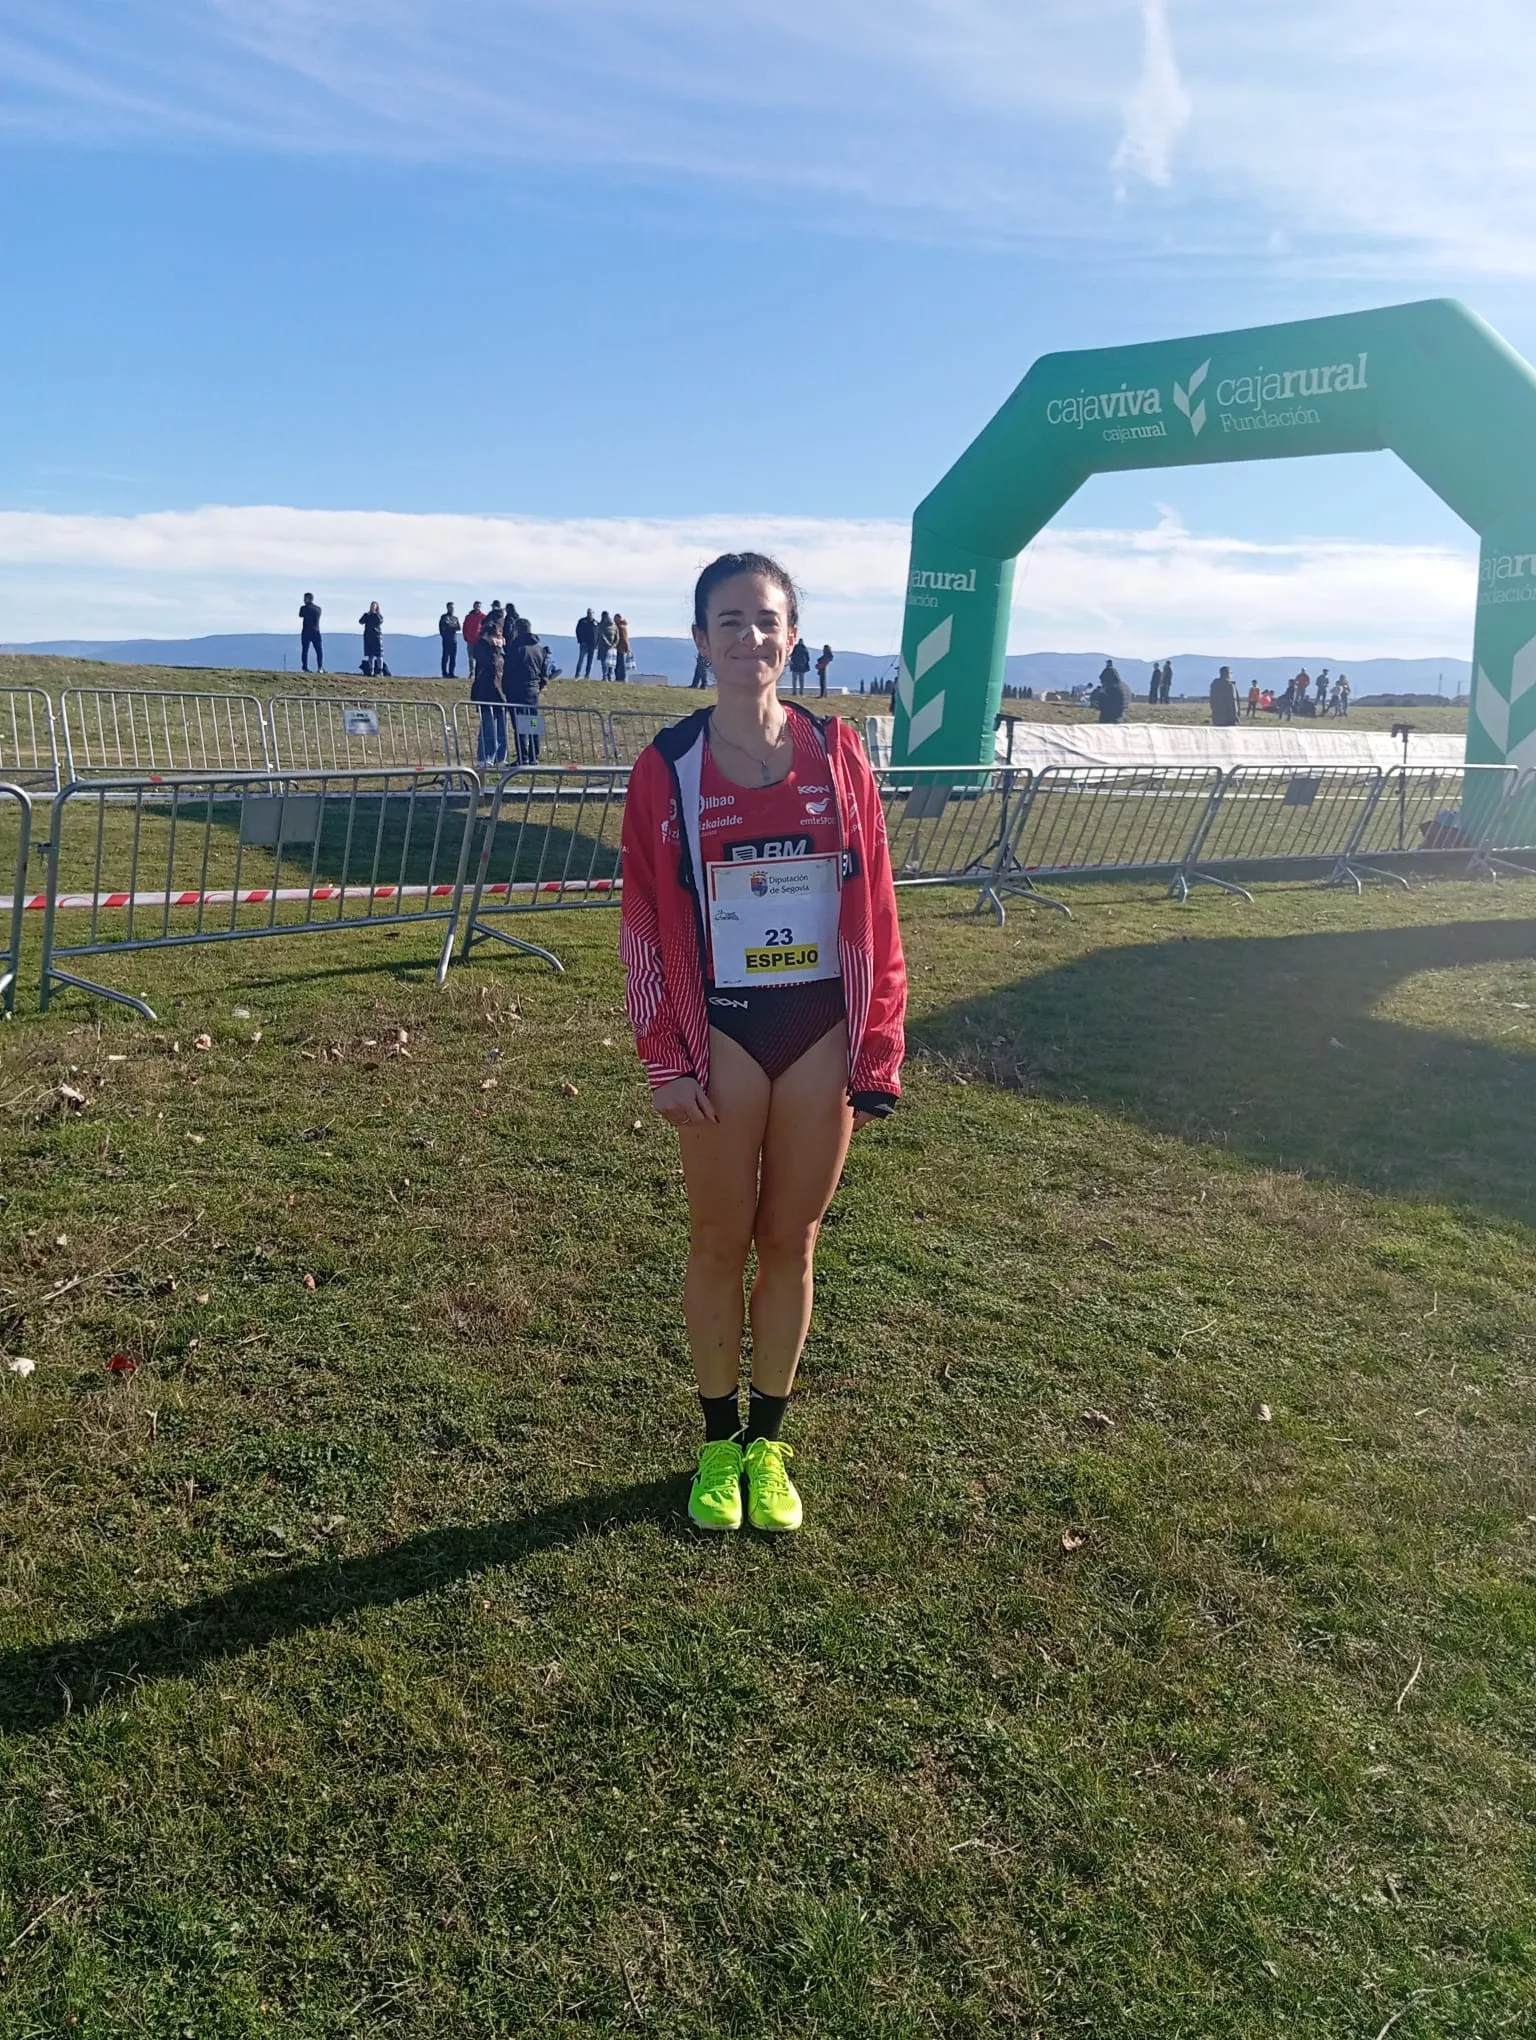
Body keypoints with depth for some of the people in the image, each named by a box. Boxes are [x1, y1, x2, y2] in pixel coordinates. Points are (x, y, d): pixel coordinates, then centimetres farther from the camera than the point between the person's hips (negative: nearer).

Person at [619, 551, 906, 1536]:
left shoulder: (837, 754, -1)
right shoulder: (668, 767, -4)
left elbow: (876, 910, 1)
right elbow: (646, 921, -2)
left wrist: (878, 1058, -2)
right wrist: (666, 1060, -7)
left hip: (822, 1031, 1)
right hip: (723, 1031, -1)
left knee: (791, 1242, 12)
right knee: (721, 1242, 10)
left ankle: (770, 1441, 30)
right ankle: (720, 1442, 30)